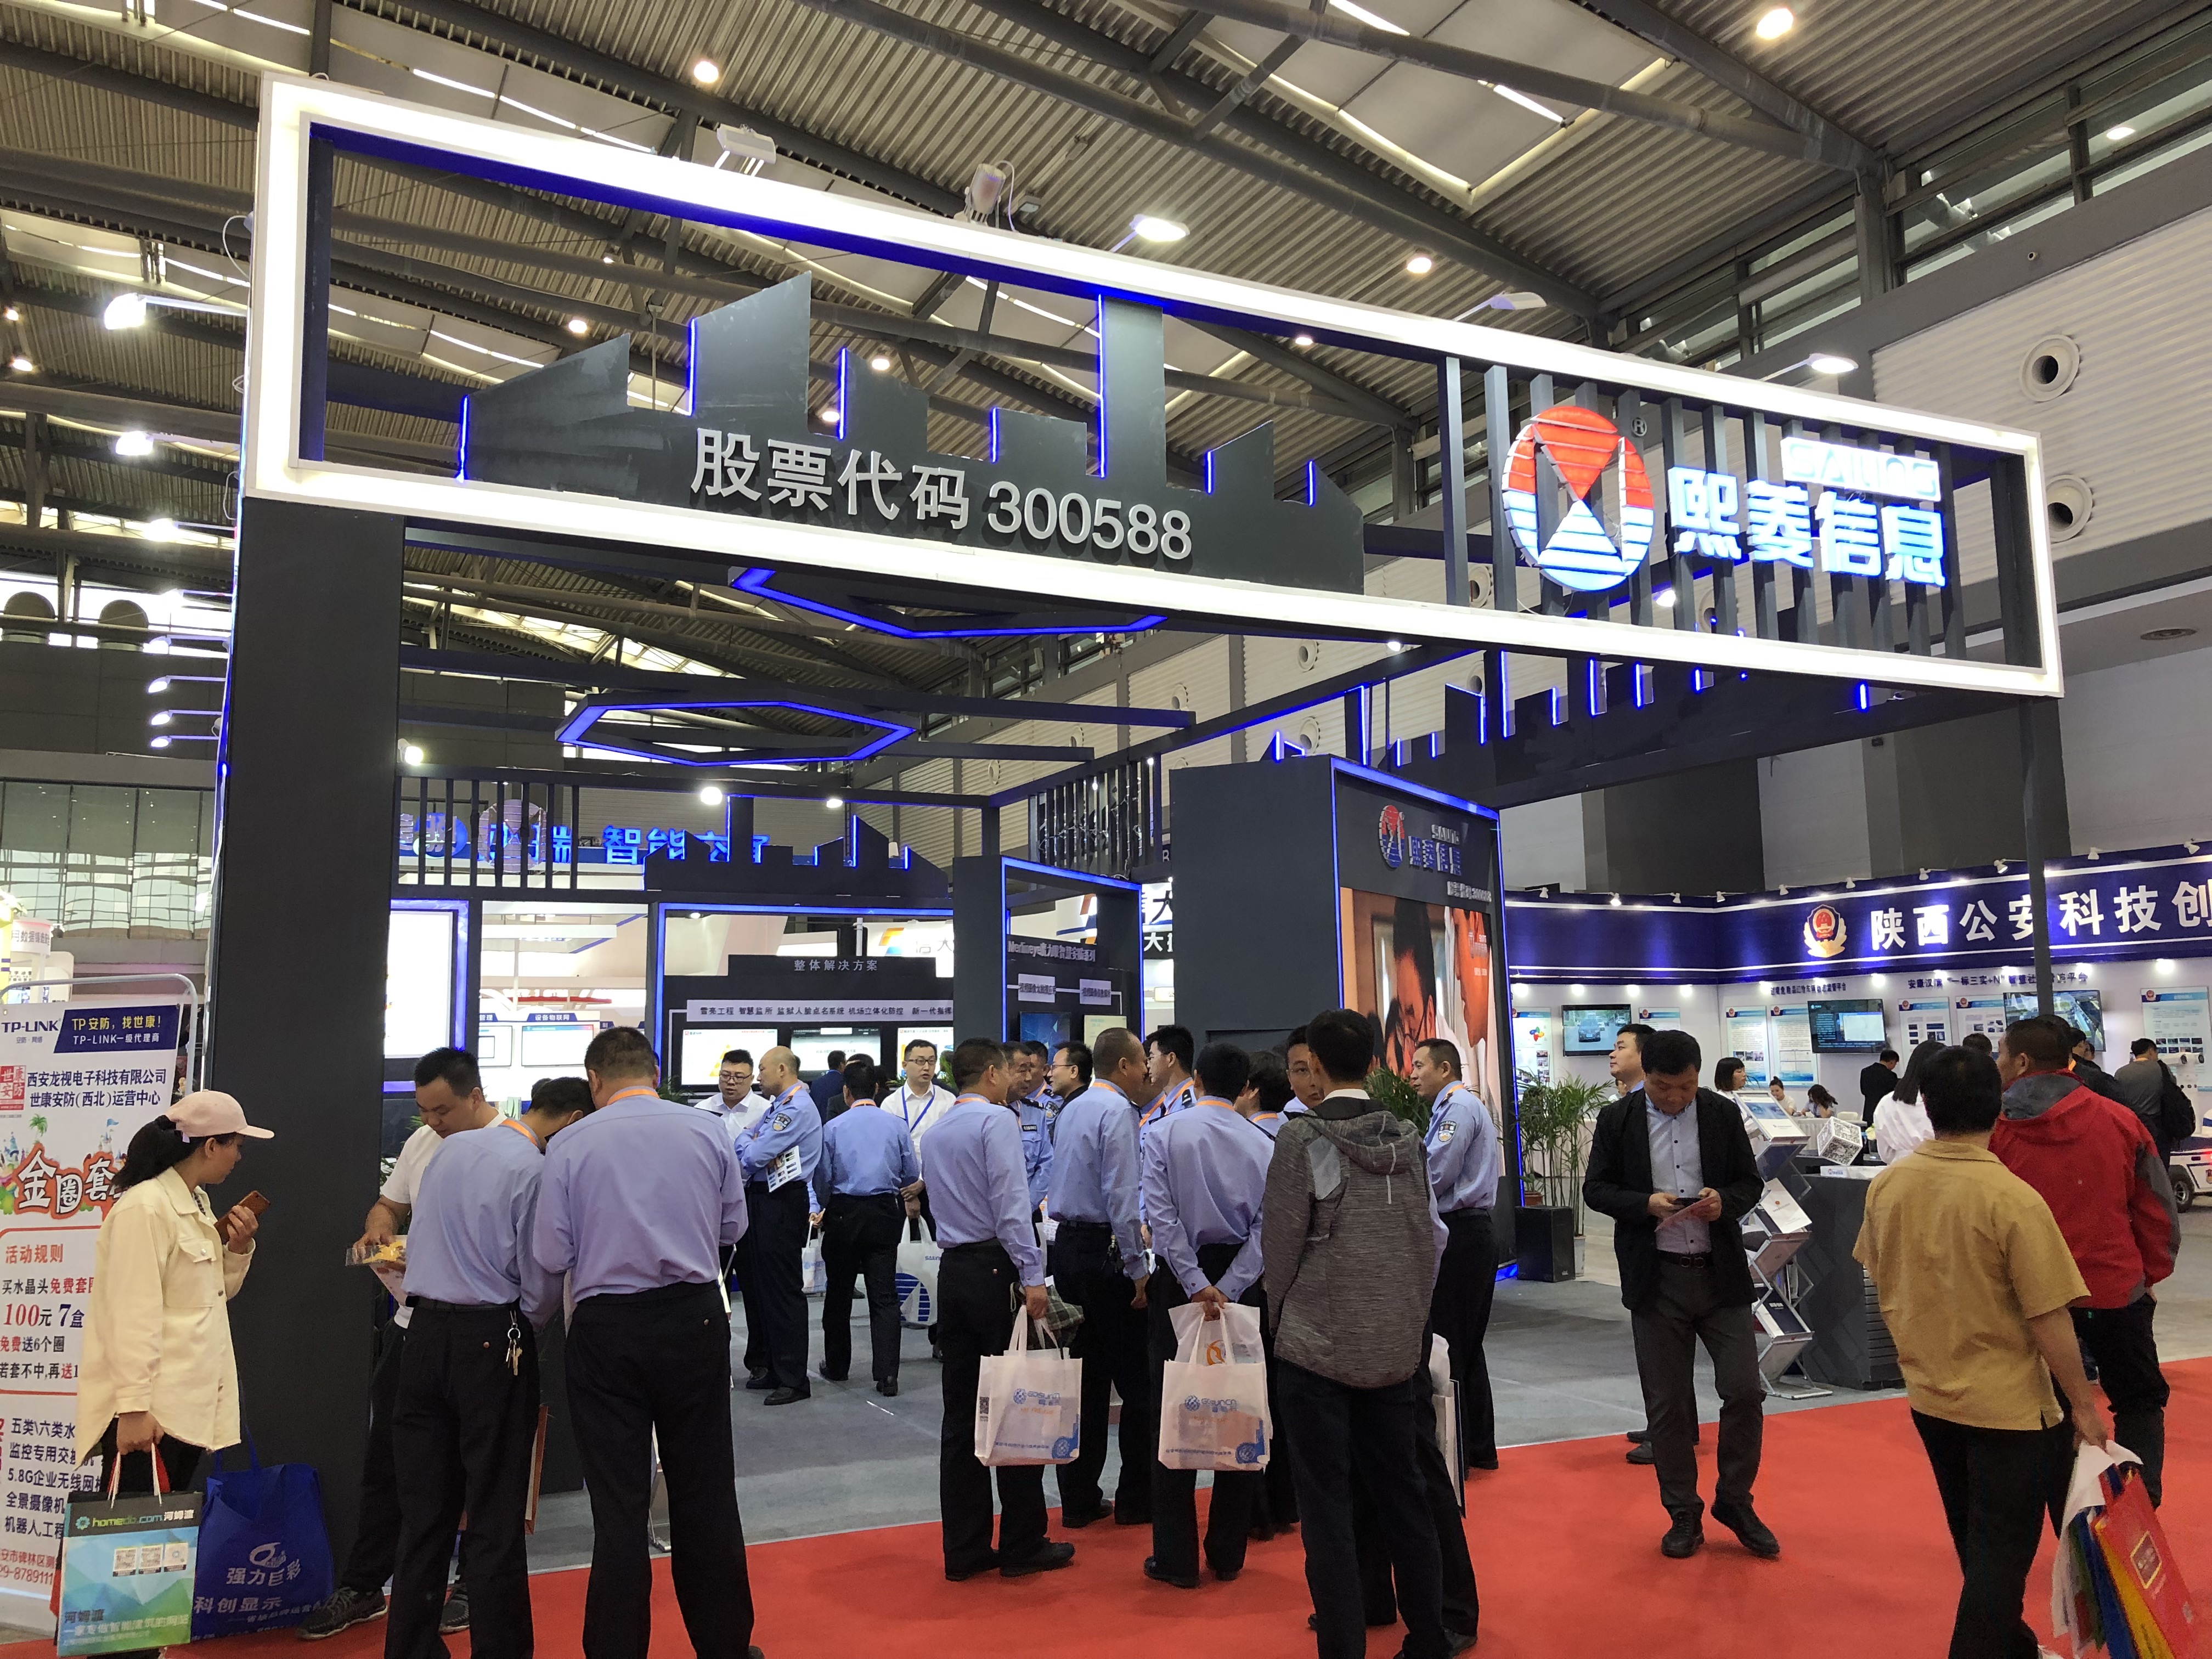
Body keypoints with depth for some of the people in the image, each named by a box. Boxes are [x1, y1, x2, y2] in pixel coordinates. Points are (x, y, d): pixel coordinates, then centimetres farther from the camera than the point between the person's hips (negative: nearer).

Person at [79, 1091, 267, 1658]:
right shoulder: (145, 1208, -17)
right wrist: (133, 1408, -23)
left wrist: (238, 1249, 3)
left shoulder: (198, 1205, 12)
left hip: (188, 1402, 9)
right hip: (150, 1408, -9)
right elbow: (132, 1317, -21)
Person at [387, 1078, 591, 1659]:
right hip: (492, 1340, -6)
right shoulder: (536, 1172, -14)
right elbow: (542, 1286, -10)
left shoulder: (452, 1148, 7)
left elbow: (418, 1241, 14)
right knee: (497, 1522, 4)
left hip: (425, 1330, 7)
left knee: (423, 1513, 14)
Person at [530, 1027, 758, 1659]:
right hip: (695, 1319, 2)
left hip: (607, 1328, -1)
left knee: (618, 1502, 9)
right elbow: (733, 1227, 6)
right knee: (705, 1491, 14)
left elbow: (551, 1255, -6)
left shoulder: (570, 1145, -7)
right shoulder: (707, 1133, -3)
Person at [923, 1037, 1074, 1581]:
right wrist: (1032, 1277, -20)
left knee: (962, 1413, 9)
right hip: (996, 1270, -8)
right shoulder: (997, 1120, -9)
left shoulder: (935, 1132, 16)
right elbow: (1011, 1204, -18)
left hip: (953, 1269, 8)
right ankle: (1022, 1545, 9)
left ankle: (965, 1549, 14)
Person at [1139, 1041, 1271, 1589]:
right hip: (1241, 1281, 2)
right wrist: (1227, 1290, -14)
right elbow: (1266, 1228, -9)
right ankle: (1228, 1554, 17)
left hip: (1182, 1280, -2)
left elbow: (1161, 1214, -14)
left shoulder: (1164, 1133, -5)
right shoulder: (1263, 1144, 0)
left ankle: (1177, 1558, 9)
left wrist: (1198, 1286, -14)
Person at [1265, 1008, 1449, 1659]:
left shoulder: (1303, 1136, -12)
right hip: (1396, 1345, 5)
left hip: (1317, 1344, -5)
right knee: (1401, 1491, 16)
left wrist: (1282, 1316, 8)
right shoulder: (1406, 1139, 2)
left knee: (1327, 1505, 3)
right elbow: (1430, 1239, 6)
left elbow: (1281, 1239, -9)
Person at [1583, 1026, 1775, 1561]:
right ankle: (1684, 1514, 22)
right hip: (1656, 1278, -1)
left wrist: (1725, 1201, -15)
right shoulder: (1617, 1120, -2)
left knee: (1745, 1390, -1)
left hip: (1721, 1272, 1)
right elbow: (1595, 1188, 1)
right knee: (1666, 1404, 6)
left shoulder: (1723, 1114, 1)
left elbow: (1751, 1182, 8)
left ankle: (1735, 1502, 21)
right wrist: (1645, 1204, -17)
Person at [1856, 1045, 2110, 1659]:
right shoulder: (2013, 1198, -23)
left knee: (1976, 1544, 24)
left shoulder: (1887, 1186, -6)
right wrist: (2083, 1404, -5)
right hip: (2007, 1403, -6)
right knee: (2000, 1554, 8)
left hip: (1928, 1396, 6)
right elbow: (2049, 1318, -18)